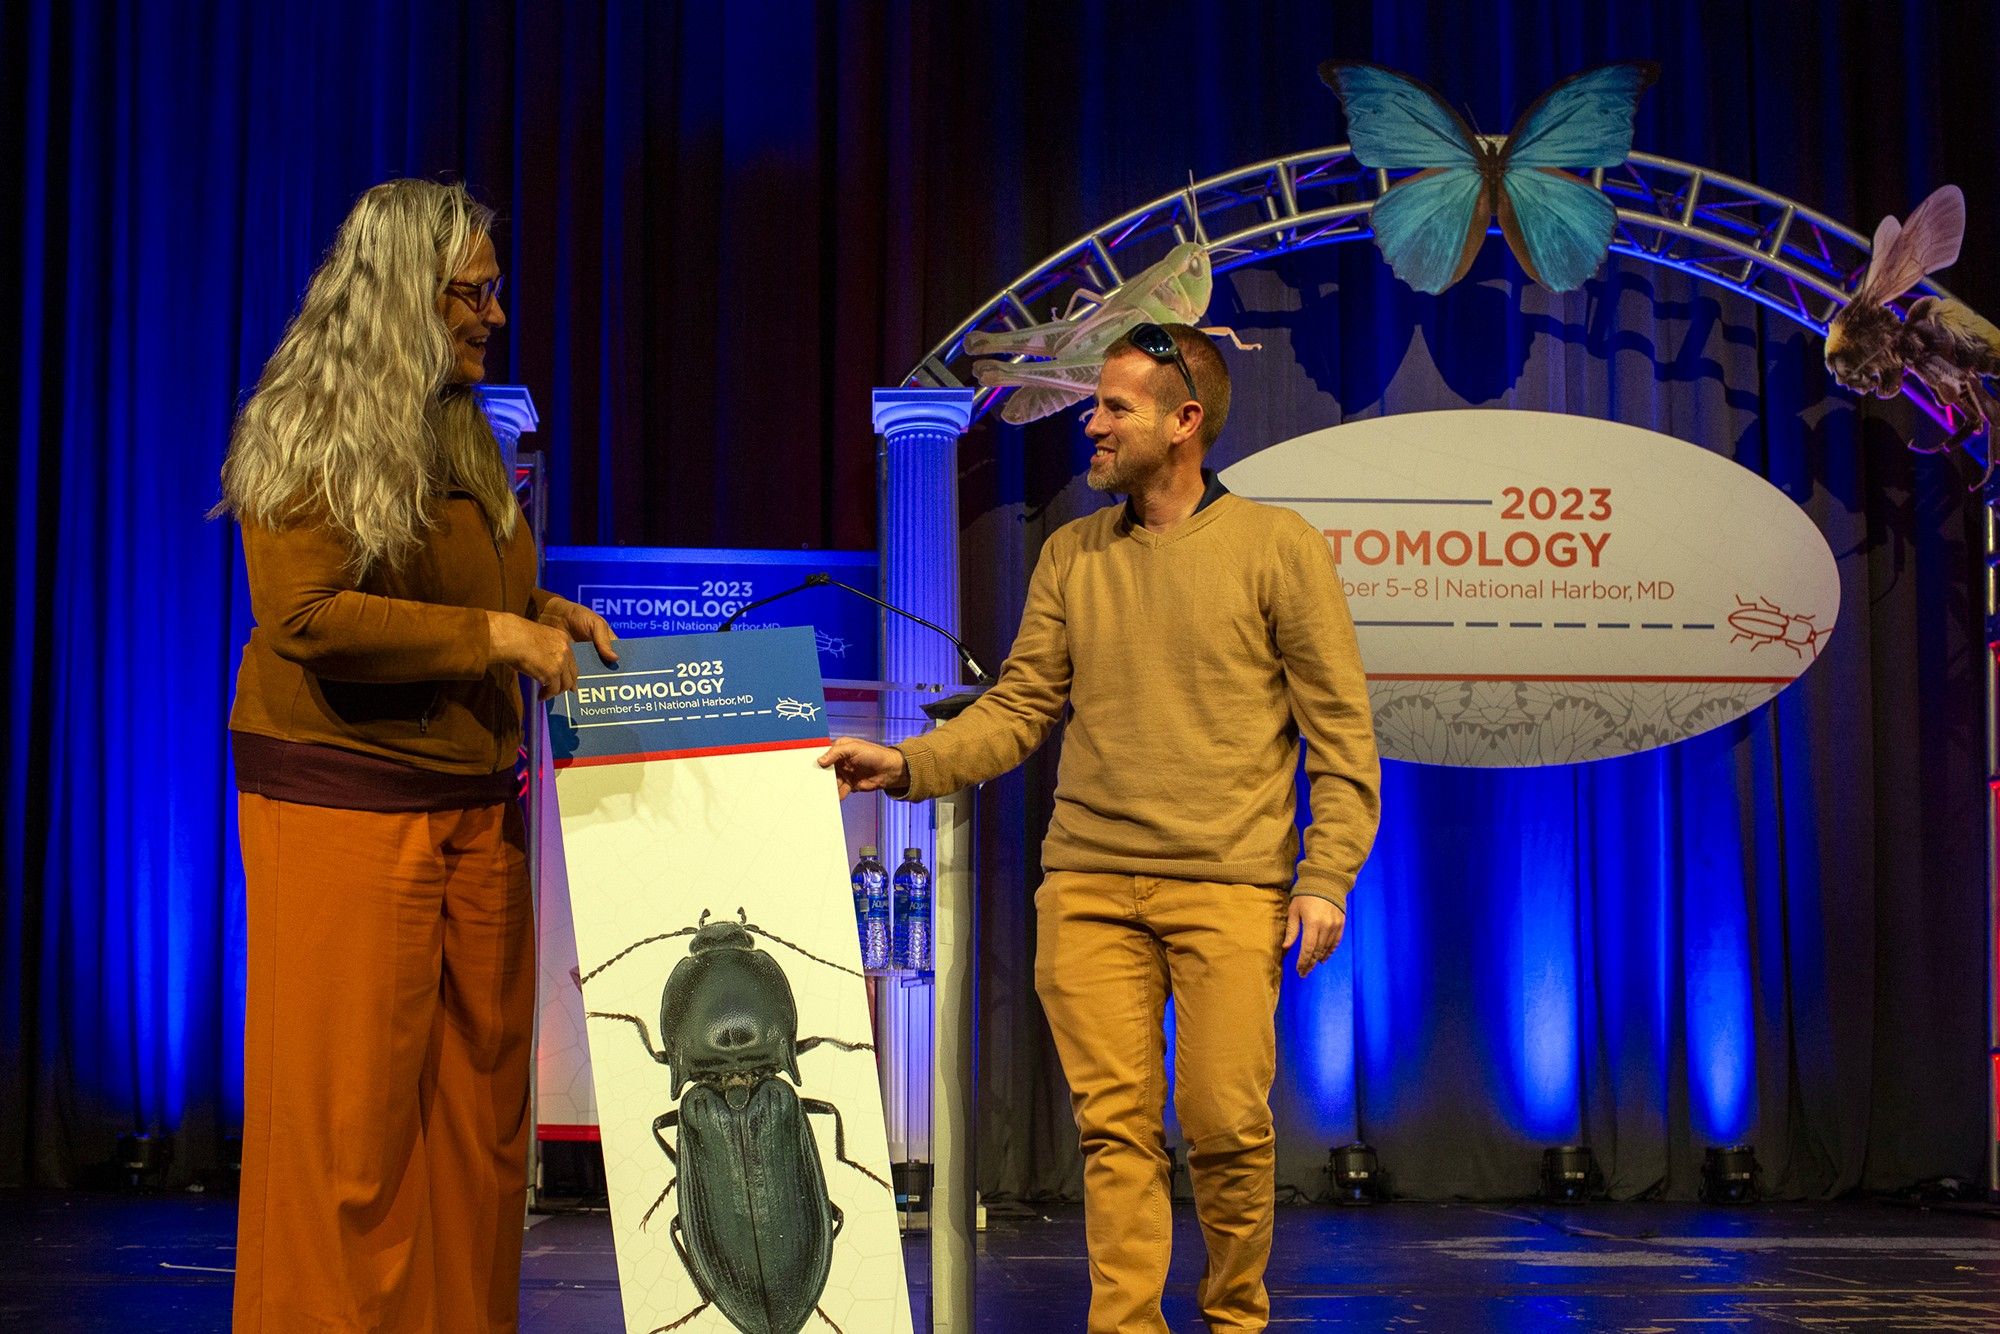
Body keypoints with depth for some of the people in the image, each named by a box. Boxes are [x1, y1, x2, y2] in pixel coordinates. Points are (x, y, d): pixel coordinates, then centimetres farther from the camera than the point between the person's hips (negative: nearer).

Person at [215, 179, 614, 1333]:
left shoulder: (464, 436, 17)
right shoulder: (305, 430, -6)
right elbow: (306, 618, -17)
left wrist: (547, 616, 9)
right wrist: (497, 636, -16)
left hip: (474, 807, 7)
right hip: (342, 812, -7)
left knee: (477, 1104, 6)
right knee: (349, 1118, -5)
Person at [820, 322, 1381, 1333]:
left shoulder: (1277, 547, 2)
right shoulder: (1071, 556, 13)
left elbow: (1341, 733, 1)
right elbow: (1019, 710, 11)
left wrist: (1325, 877, -7)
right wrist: (906, 764, -4)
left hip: (1228, 887, -3)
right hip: (1086, 885, 3)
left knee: (1225, 1122, -2)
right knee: (1113, 1124, 0)